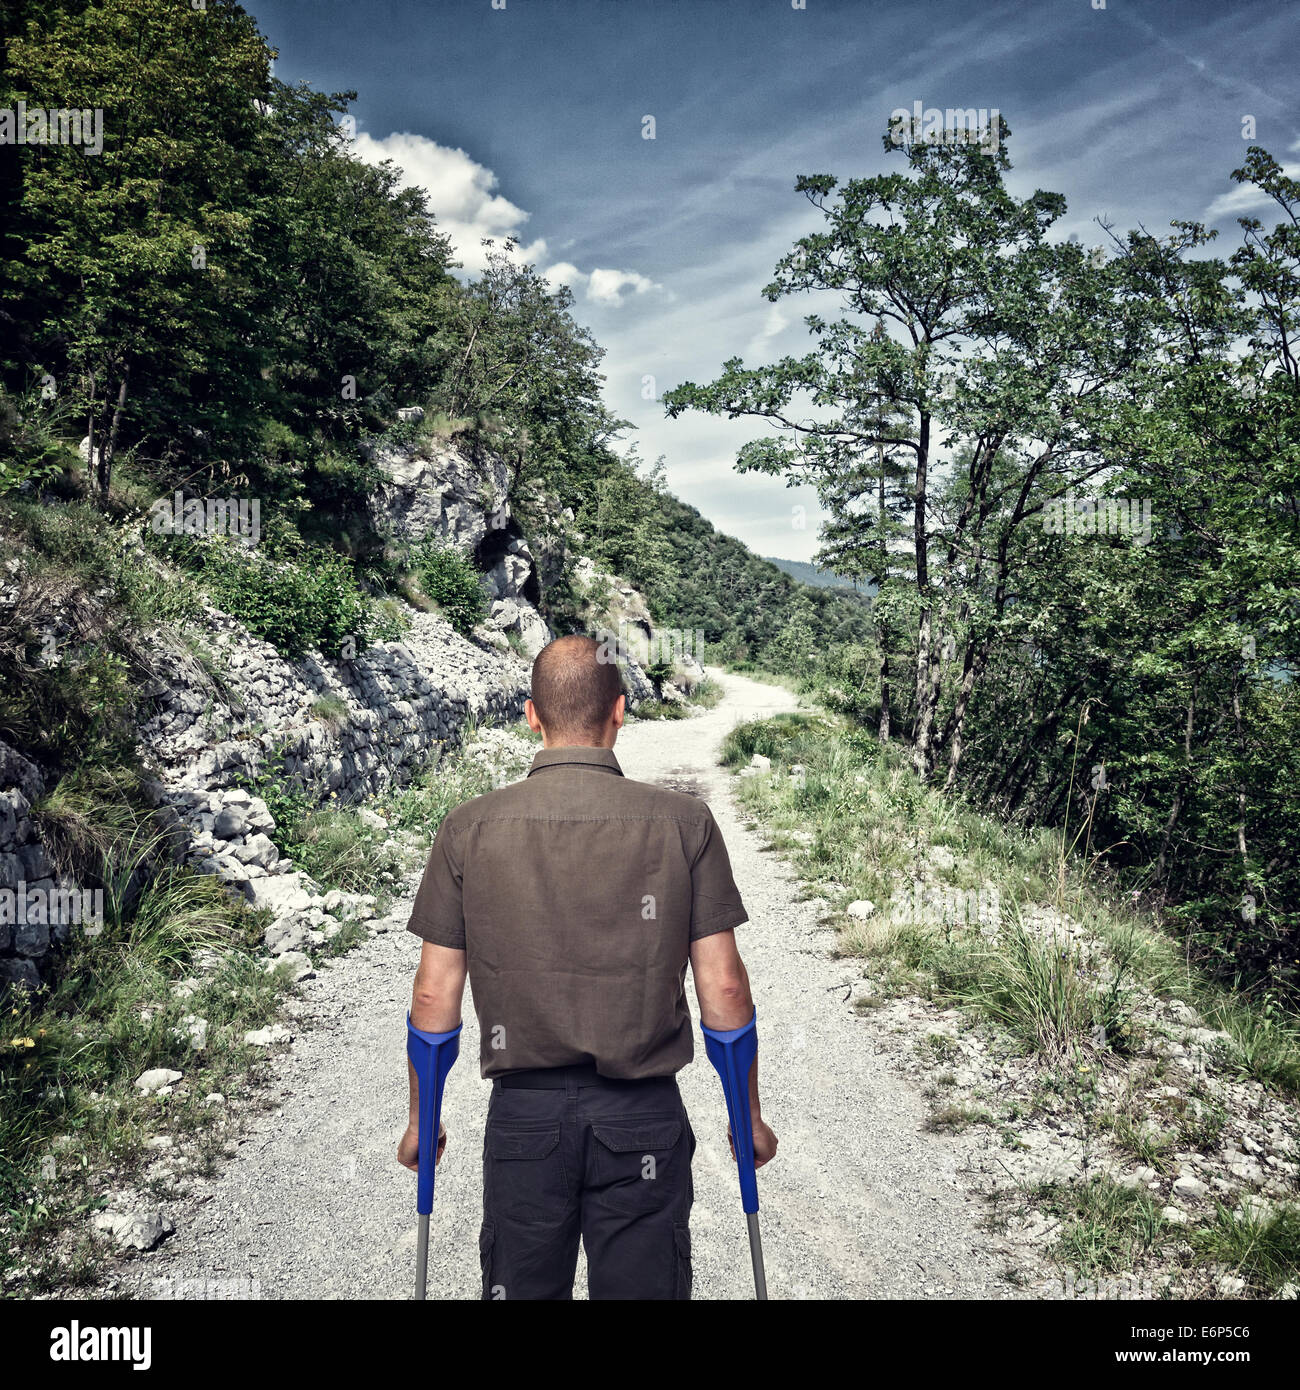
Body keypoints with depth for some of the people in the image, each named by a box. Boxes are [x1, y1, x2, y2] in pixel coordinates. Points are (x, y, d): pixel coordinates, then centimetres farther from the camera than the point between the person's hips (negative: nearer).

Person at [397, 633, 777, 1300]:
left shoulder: (468, 828, -5)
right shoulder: (684, 822, -8)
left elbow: (434, 995, -1)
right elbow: (723, 989, -5)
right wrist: (748, 1116, 8)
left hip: (523, 1114, 1)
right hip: (643, 1118, -1)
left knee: (522, 1287, 19)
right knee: (642, 1286, 14)